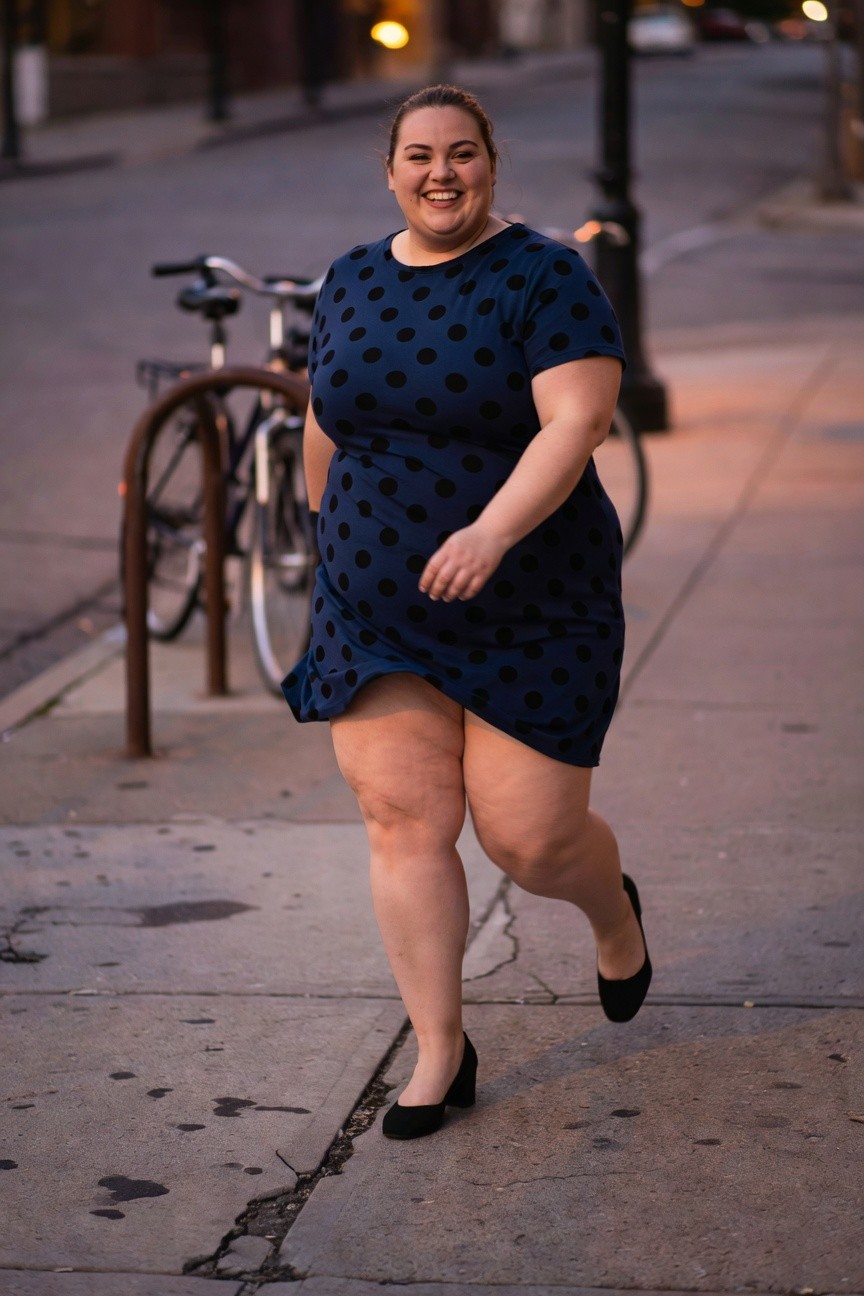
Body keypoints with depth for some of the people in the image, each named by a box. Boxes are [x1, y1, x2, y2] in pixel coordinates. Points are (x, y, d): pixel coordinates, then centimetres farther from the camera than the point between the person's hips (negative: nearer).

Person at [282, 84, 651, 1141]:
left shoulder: (545, 279, -11)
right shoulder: (350, 282, 6)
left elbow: (579, 420, -23)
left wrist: (491, 532, -36)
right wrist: (328, 539, 23)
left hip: (532, 616, -4)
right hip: (379, 615, 4)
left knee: (530, 839, 0)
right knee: (404, 821, -4)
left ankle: (613, 909, 36)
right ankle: (440, 1053, 7)